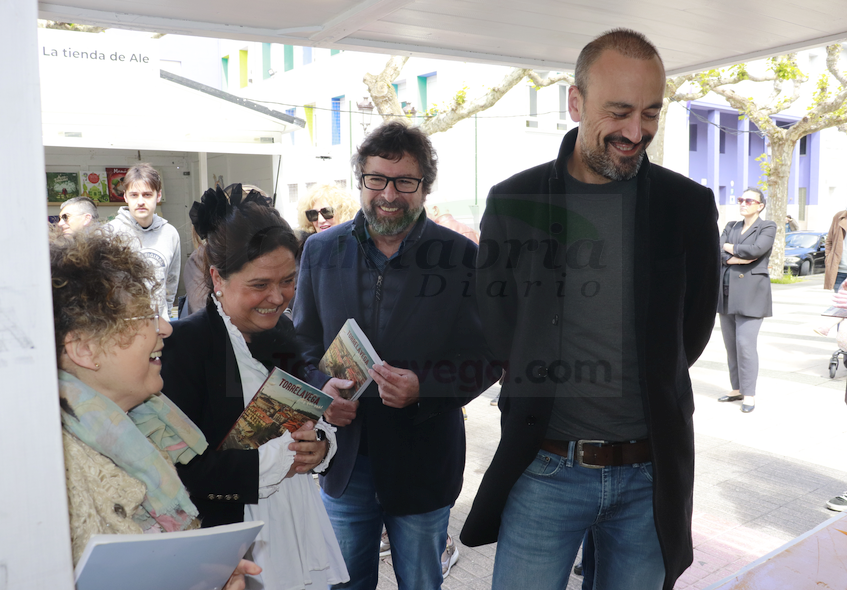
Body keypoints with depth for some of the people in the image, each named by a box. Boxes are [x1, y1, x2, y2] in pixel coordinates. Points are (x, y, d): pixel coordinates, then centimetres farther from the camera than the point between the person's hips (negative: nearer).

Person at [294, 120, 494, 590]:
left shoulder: (462, 257, -9)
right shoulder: (321, 250, 0)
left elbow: (484, 358, -6)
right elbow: (304, 342, 9)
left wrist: (425, 387, -23)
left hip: (423, 462, -2)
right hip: (343, 459, 3)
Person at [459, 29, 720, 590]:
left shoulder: (689, 206, -2)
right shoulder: (514, 201, -4)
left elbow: (692, 330, 5)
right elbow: (494, 324, 4)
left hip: (651, 474, 2)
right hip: (544, 469, -1)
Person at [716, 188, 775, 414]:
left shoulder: (768, 227, 2)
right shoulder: (731, 227, 16)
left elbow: (755, 250, -17)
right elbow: (718, 254, 1)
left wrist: (729, 247, -4)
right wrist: (741, 258, -11)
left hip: (751, 292, -5)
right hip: (727, 292, 5)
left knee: (745, 343, -10)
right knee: (730, 344, 7)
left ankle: (749, 394, -1)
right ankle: (737, 389, 17)